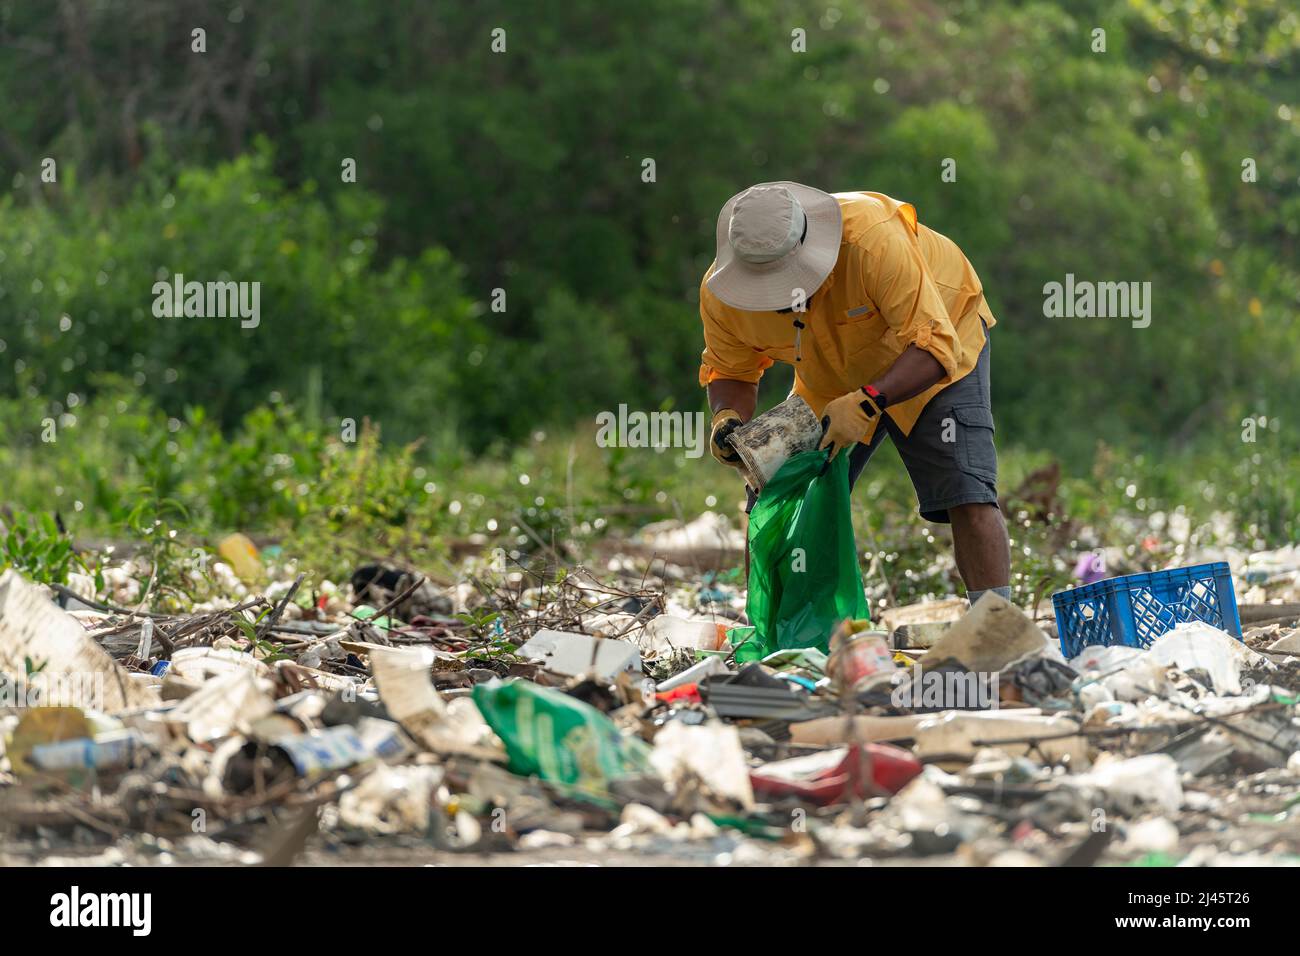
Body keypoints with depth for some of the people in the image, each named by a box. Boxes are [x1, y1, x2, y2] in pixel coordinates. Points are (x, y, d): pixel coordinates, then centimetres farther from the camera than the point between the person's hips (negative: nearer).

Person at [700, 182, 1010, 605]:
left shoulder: (874, 240, -42)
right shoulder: (720, 292, -26)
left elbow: (933, 345, -40)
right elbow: (730, 371, -8)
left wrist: (868, 403, -51)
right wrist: (728, 417, -30)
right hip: (829, 380, 4)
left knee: (968, 496, -19)